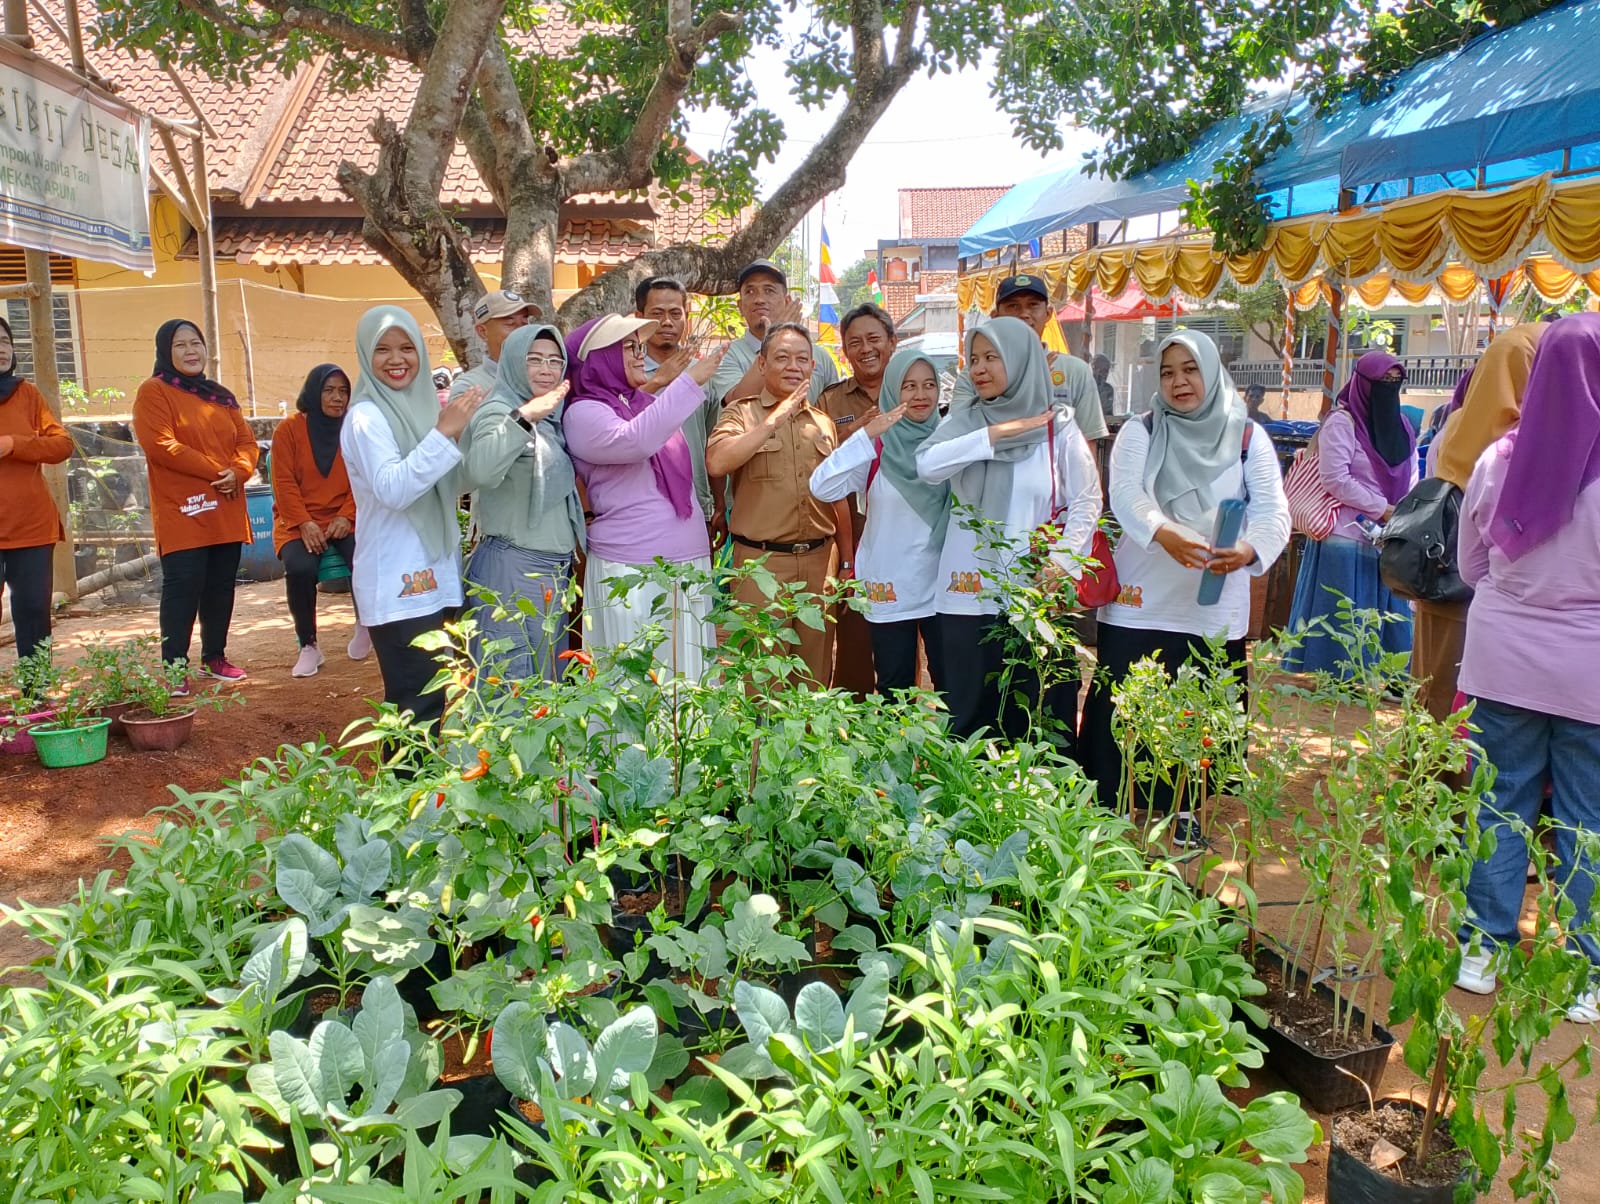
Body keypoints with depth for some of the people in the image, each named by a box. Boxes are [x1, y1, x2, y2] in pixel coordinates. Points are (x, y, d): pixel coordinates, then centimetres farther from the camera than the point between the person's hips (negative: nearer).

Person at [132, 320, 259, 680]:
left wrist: (238, 471, -10)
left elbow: (246, 440, 12)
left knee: (221, 586, 9)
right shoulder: (154, 391, -2)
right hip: (183, 512, -6)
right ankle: (174, 667, -5)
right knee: (183, 587, -10)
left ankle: (214, 657, 20)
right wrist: (216, 470, -14)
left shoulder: (220, 396, 18)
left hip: (227, 511, 6)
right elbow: (160, 445, -14)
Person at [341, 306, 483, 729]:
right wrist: (445, 433, -26)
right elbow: (391, 489, -25)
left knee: (433, 698, 13)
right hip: (399, 585, -8)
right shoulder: (366, 417, -11)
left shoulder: (420, 407, 12)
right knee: (415, 705, -6)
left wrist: (455, 429, 8)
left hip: (434, 577, 8)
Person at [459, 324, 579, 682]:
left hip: (554, 569, 9)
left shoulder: (550, 417, 12)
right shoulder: (499, 411, -12)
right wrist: (523, 418, -40)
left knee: (549, 682, 15)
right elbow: (477, 472, -33)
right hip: (514, 570, -8)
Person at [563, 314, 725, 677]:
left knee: (687, 676, 7)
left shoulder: (648, 404, 15)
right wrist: (690, 382, -22)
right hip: (631, 569, -6)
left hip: (689, 561, 7)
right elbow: (636, 441, -25)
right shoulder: (583, 413, -5)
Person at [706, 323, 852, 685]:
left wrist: (847, 561, 16)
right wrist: (774, 420, -16)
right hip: (761, 561, -4)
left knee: (815, 675, 11)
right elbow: (716, 463, -19)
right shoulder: (742, 414, 1)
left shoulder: (823, 422, 15)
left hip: (819, 560, 4)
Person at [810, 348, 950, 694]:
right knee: (894, 691, 10)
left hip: (943, 585, 2)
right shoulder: (876, 445, -6)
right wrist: (865, 435, -27)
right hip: (890, 589, -1)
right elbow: (822, 488, -20)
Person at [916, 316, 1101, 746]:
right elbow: (927, 465, -12)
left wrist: (1061, 562, -8)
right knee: (970, 710, 6)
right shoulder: (964, 420, 6)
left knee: (1039, 710, 3)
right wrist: (995, 433, -13)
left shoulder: (1058, 427, 2)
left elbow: (1087, 501, 3)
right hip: (969, 589, 1)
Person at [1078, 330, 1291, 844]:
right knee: (1122, 710, 2)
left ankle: (1180, 806, 27)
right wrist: (1165, 534, -35)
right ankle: (1109, 805, 18)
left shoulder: (1248, 437, 5)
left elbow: (1273, 510, -5)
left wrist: (1250, 549, -29)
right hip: (1139, 603, -1)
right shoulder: (1139, 432, 3)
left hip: (1215, 606, 1)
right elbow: (1125, 495, -14)